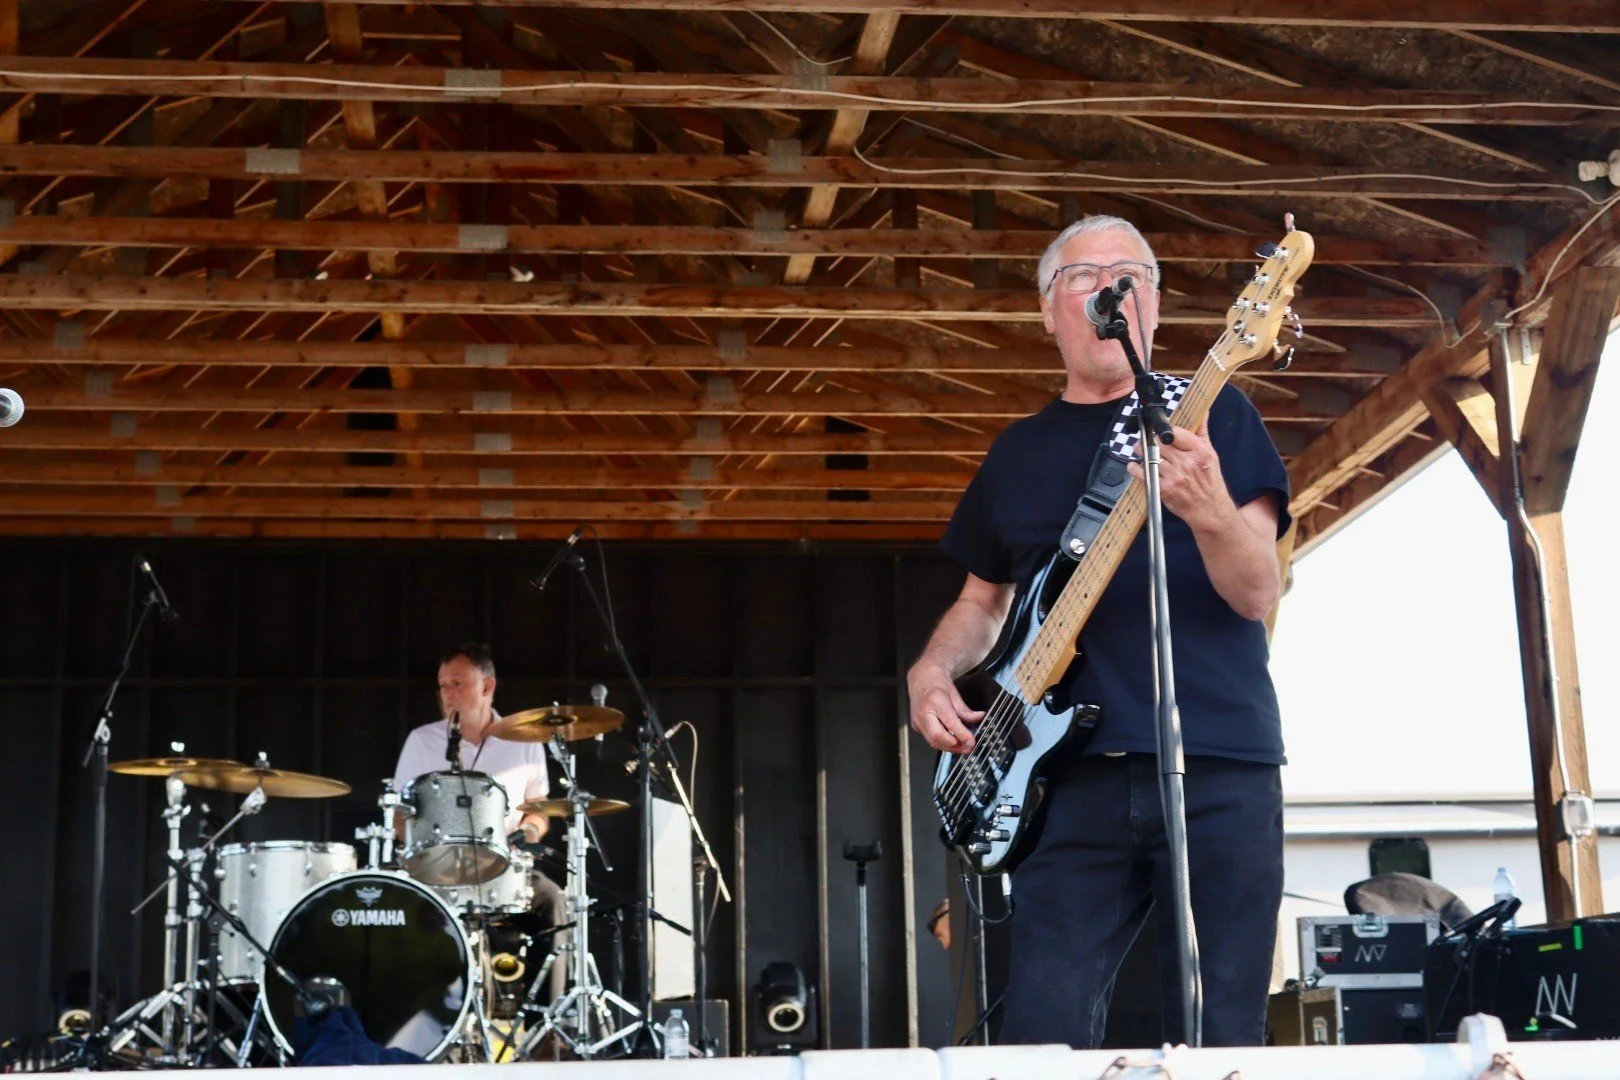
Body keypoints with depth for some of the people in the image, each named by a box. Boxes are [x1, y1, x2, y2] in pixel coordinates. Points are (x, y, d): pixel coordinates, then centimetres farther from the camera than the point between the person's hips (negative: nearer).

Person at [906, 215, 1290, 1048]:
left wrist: (1207, 509, -25)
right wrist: (931, 673, 5)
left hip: (1219, 767, -2)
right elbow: (982, 600, 26)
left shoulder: (1214, 411, 7)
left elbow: (1258, 594, -4)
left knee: (1220, 1041, -1)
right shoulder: (1019, 452, 17)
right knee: (1043, 1033, -6)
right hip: (1076, 774, 2)